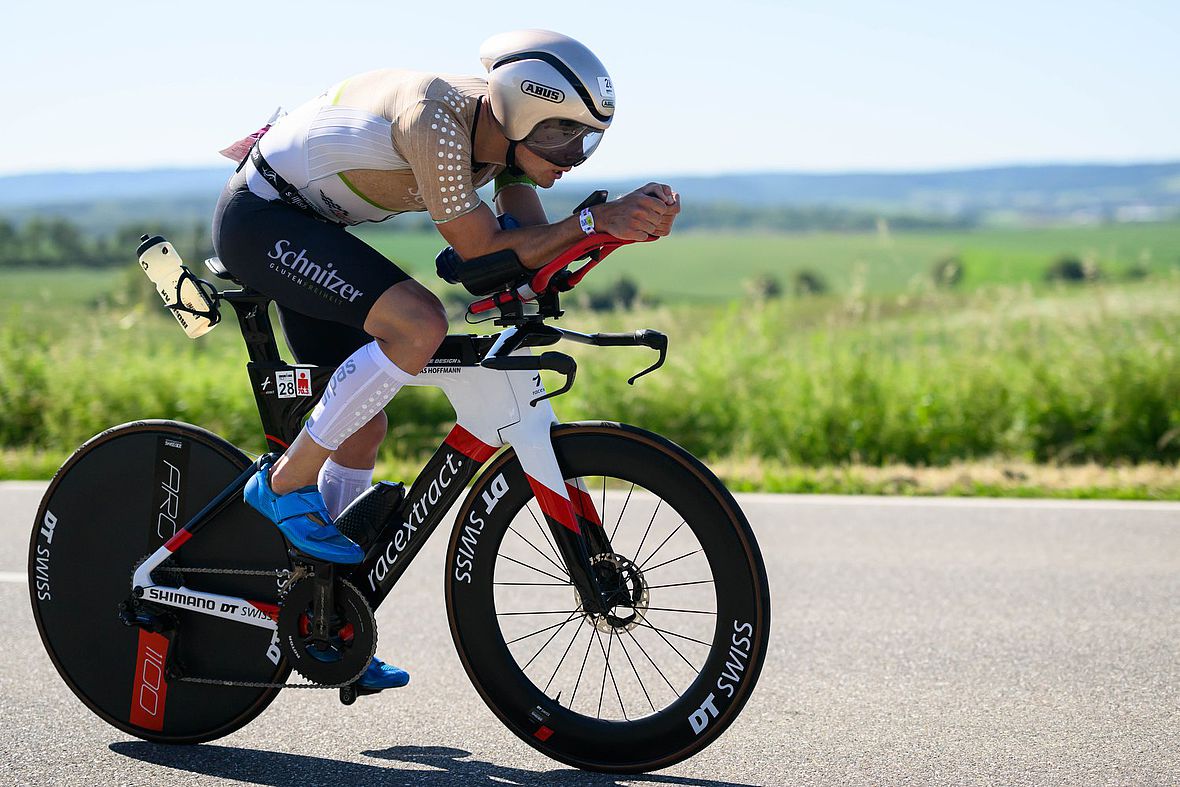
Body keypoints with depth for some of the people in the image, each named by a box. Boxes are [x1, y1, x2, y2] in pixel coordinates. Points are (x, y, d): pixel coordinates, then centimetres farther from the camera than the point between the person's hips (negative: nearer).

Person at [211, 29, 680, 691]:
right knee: (420, 323, -28)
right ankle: (285, 483, -14)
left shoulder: (500, 136, -4)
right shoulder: (435, 119, -30)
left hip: (302, 226, 9)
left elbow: (531, 249, -7)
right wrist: (595, 222, -28)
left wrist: (626, 219, -22)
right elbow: (481, 251, -27)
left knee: (363, 429, 8)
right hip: (262, 218, -9)